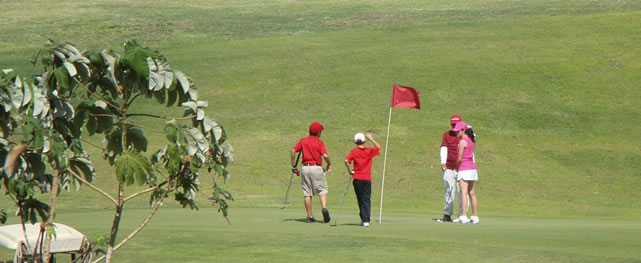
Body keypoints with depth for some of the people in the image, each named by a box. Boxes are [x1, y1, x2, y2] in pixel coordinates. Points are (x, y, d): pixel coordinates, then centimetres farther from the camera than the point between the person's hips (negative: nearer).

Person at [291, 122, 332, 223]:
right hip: (316, 167, -3)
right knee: (322, 190, 3)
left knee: (307, 193, 7)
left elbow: (293, 150, -1)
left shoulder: (303, 141, 9)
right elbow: (325, 155, -15)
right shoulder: (319, 142, -2)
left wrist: (293, 165, 5)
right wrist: (329, 165, 3)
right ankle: (324, 208, -22)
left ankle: (310, 216, 8)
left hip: (305, 168, 3)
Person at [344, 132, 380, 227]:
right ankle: (365, 220, -9)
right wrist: (371, 139, 17)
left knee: (361, 200, 10)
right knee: (366, 200, 2)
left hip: (357, 179, 0)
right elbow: (378, 147, 18)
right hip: (367, 179, 0)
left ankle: (364, 219, 11)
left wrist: (350, 170, -4)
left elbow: (346, 161, -17)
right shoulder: (370, 150, 0)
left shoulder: (354, 151, -4)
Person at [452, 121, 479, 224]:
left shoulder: (462, 141, -13)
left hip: (464, 169, -8)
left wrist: (456, 167, 2)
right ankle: (475, 217, 15)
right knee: (472, 194, 12)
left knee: (464, 193, -12)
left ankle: (464, 216, -19)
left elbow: (459, 158, -15)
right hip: (472, 168, 8)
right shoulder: (471, 140, 12)